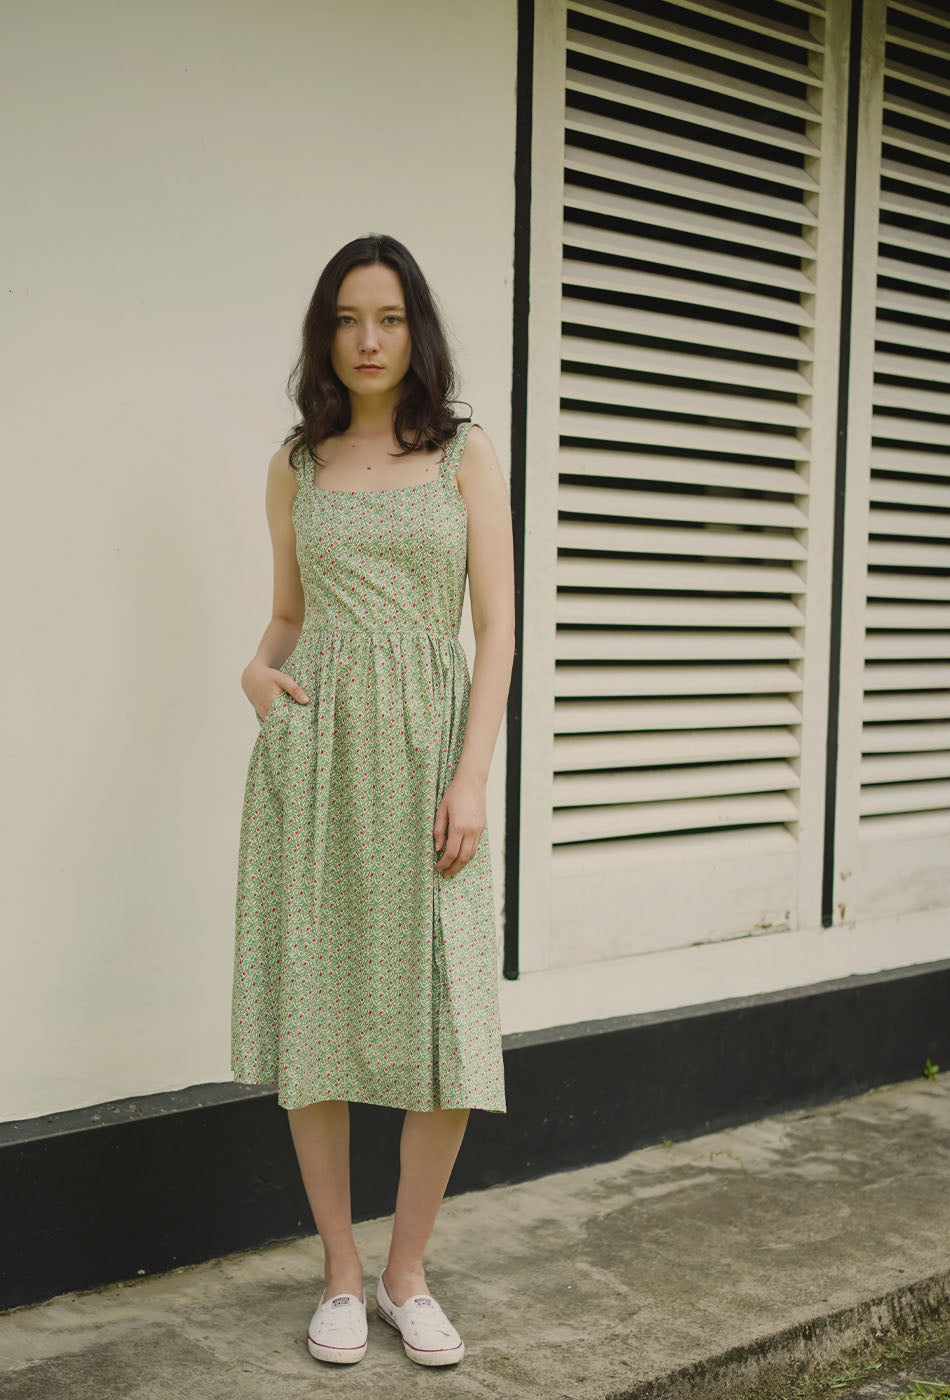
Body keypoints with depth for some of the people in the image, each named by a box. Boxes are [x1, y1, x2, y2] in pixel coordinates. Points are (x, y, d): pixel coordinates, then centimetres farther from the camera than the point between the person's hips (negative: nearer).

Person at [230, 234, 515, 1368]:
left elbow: (496, 629, 0)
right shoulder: (295, 465, 11)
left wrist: (471, 779, -10)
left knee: (449, 1026, -5)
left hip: (424, 745, -1)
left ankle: (407, 1273, 15)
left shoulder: (464, 454, 5)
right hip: (313, 750, 2)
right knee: (313, 1010, 2)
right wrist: (257, 670, -3)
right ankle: (341, 1275, 19)